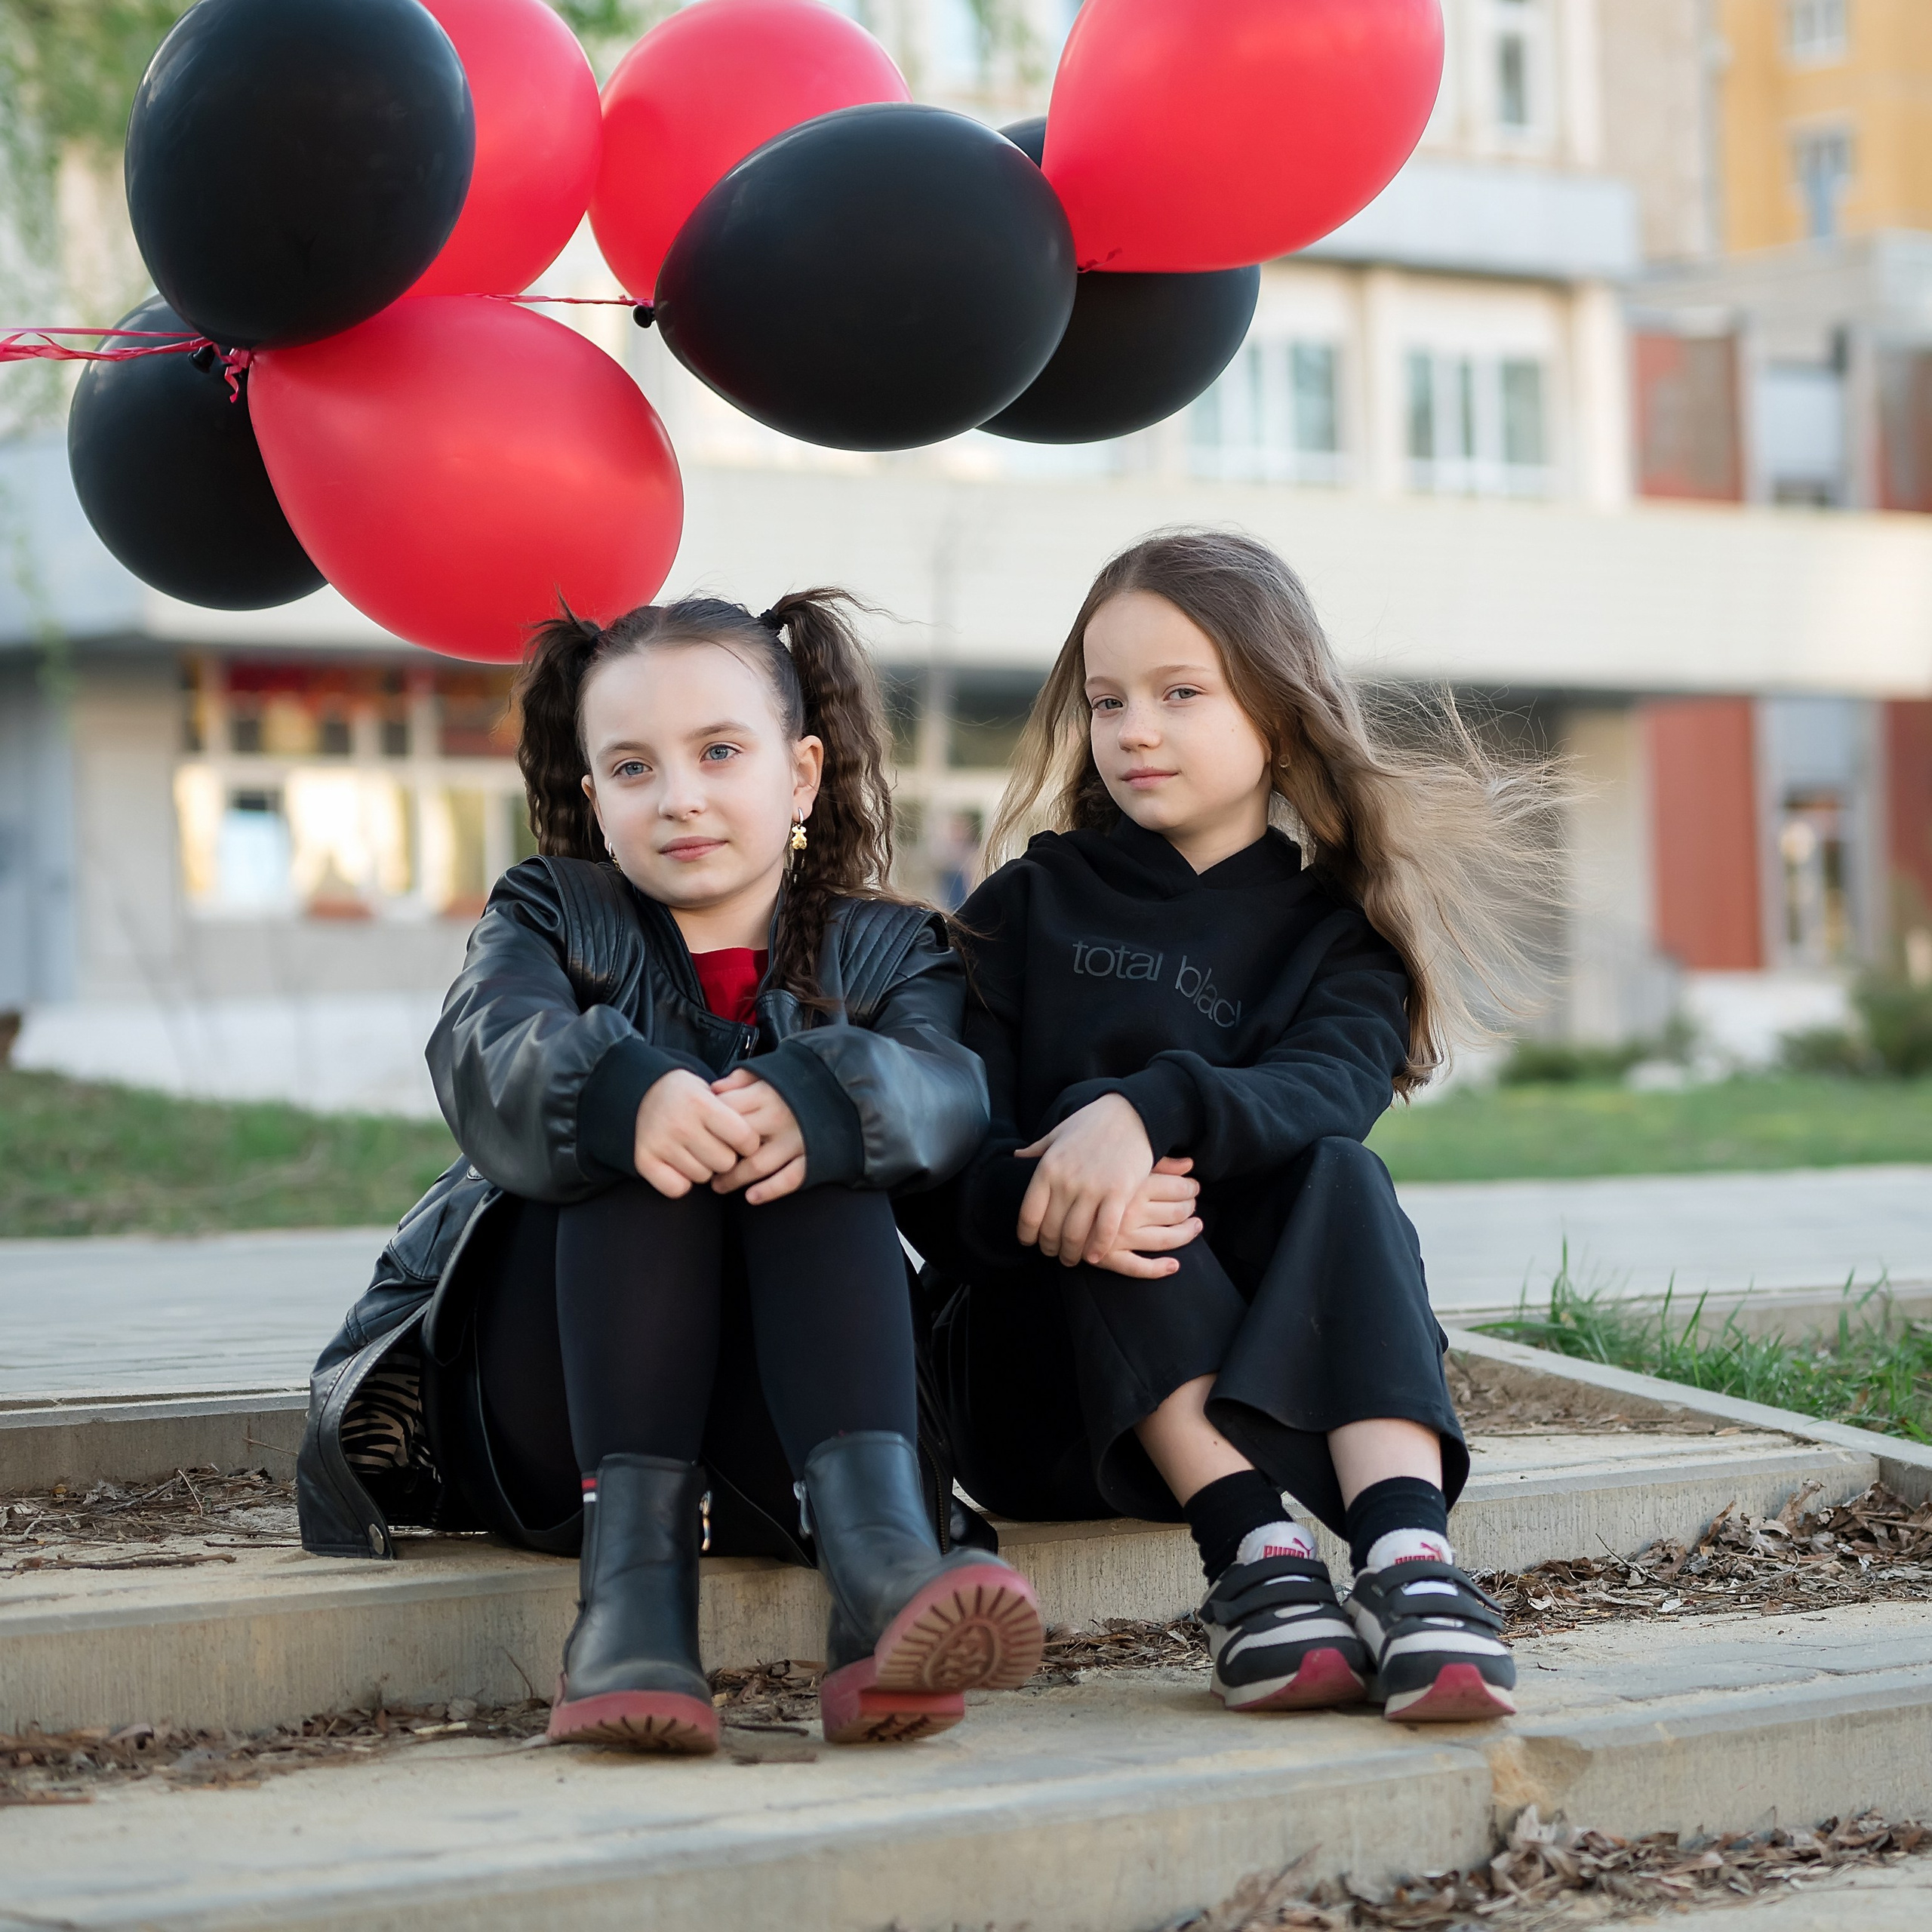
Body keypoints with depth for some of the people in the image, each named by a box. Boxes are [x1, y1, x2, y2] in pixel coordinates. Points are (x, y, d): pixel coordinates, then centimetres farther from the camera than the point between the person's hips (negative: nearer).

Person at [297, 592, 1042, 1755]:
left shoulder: (881, 950, 15)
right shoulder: (550, 918, 16)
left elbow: (946, 1092, -10)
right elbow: (489, 1059, -10)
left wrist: (814, 1105, -36)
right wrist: (624, 1094, -35)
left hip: (773, 1434, 0)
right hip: (553, 1423, 0)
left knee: (823, 1166, -27)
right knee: (655, 1149, -26)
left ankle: (878, 1551, -50)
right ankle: (632, 1568, -44)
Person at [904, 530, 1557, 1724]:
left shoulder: (1337, 935, 8)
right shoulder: (1026, 910, 8)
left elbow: (1327, 1094, -17)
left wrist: (1147, 1111, -38)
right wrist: (1038, 1199, -30)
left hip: (1273, 1364, 0)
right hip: (1047, 1394, 0)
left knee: (1341, 1177, -27)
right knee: (1116, 1209, -28)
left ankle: (1408, 1550, -48)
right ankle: (1251, 1545, -42)